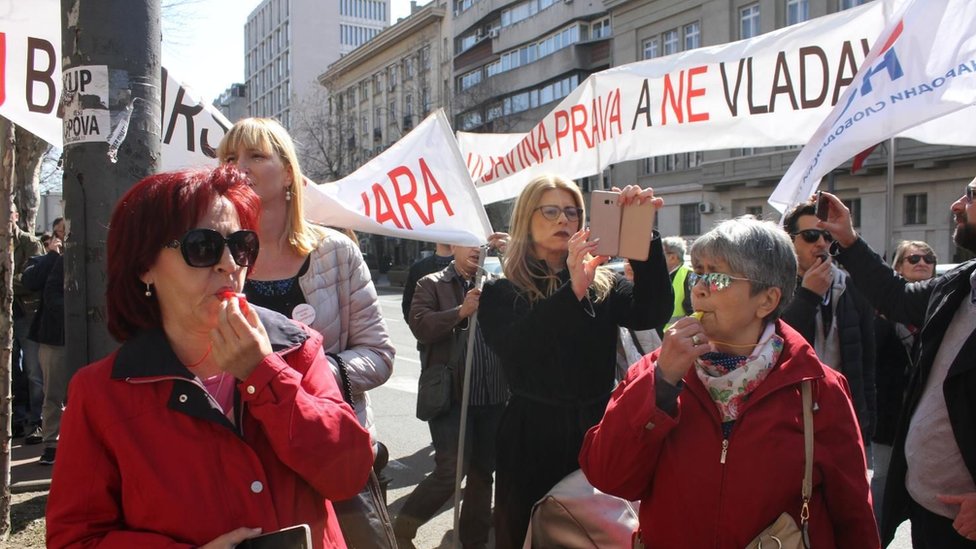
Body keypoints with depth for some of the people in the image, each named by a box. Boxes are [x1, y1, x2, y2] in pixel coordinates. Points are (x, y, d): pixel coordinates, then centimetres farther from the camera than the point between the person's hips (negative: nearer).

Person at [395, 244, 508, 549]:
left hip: (492, 395, 5)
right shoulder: (432, 284, 5)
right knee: (451, 469, -8)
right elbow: (421, 326, -12)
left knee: (484, 470, 12)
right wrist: (461, 311, -20)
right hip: (451, 394, -4)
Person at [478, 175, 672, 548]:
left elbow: (653, 313, -13)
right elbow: (514, 352, -20)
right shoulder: (502, 293, -2)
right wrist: (572, 291, -32)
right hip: (532, 440, -2)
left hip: (596, 433, 2)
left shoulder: (603, 286, 5)